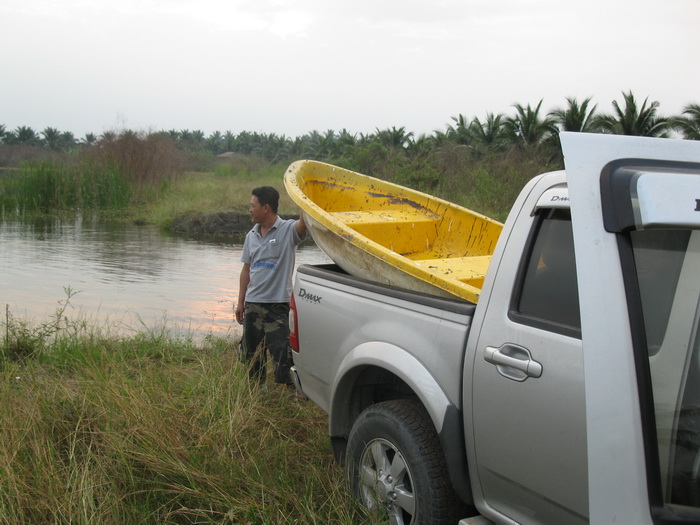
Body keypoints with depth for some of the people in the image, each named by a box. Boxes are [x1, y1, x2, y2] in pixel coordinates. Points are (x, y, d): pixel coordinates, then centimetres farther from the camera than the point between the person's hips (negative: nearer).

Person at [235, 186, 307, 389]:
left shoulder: (288, 230, -7)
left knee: (281, 352, -7)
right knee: (251, 351, 14)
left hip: (277, 304, -6)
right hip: (252, 303, 6)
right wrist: (241, 302, 15)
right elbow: (246, 269, 16)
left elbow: (304, 222, -31)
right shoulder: (252, 236, 11)